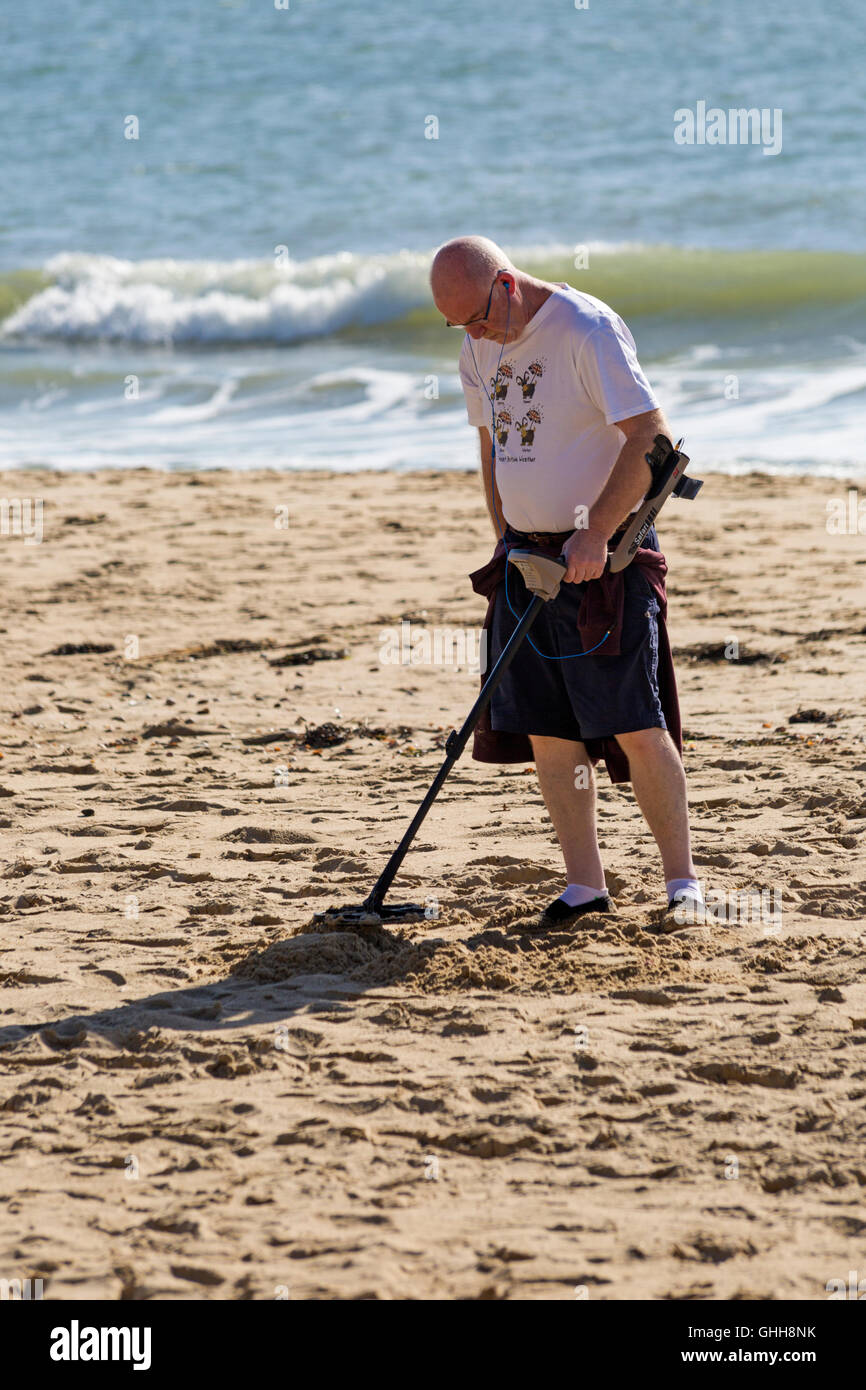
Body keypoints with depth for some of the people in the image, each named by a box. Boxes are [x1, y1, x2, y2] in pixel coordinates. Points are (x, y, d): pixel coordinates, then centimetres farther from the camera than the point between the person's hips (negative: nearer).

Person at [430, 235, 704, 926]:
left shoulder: (589, 330, -15)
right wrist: (506, 542, 14)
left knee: (634, 726, -8)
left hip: (605, 555, -7)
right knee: (546, 731, 3)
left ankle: (682, 880, 2)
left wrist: (595, 534, -22)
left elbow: (650, 435, -20)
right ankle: (584, 884, 10)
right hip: (528, 555, 7)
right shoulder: (480, 348, 9)